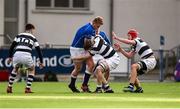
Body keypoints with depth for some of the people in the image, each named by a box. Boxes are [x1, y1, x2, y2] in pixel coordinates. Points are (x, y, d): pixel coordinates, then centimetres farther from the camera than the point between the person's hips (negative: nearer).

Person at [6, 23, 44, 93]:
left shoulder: (19, 36, 22)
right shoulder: (33, 38, 17)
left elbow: (12, 46, 17)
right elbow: (38, 50, 16)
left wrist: (10, 57, 25)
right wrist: (41, 62, 22)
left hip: (16, 55, 2)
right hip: (26, 56, -2)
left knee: (15, 69, 32)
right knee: (31, 69, 25)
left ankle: (9, 87, 22)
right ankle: (28, 88, 13)